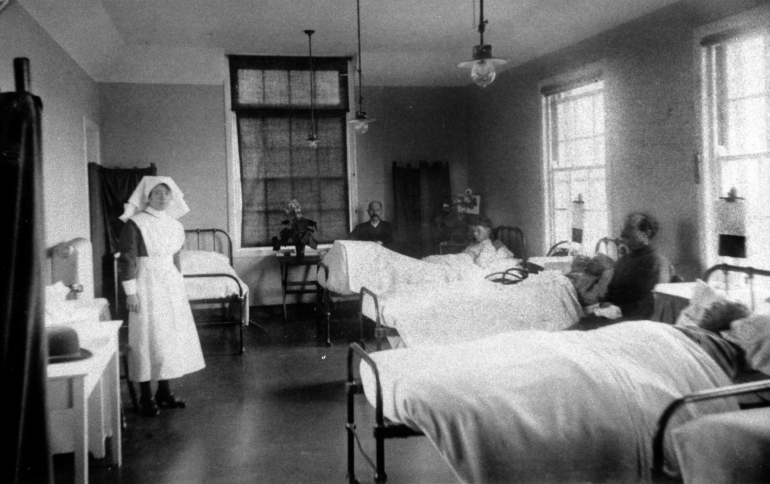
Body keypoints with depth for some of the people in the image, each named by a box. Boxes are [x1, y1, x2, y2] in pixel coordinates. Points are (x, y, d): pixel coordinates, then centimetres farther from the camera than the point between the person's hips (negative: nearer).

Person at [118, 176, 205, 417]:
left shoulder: (174, 225, 9)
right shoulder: (135, 224, -10)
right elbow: (127, 260, -12)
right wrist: (130, 292, -16)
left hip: (171, 286, 7)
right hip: (147, 286, -7)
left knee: (173, 336, 9)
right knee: (148, 338, -3)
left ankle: (165, 392, 21)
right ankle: (146, 397, 6)